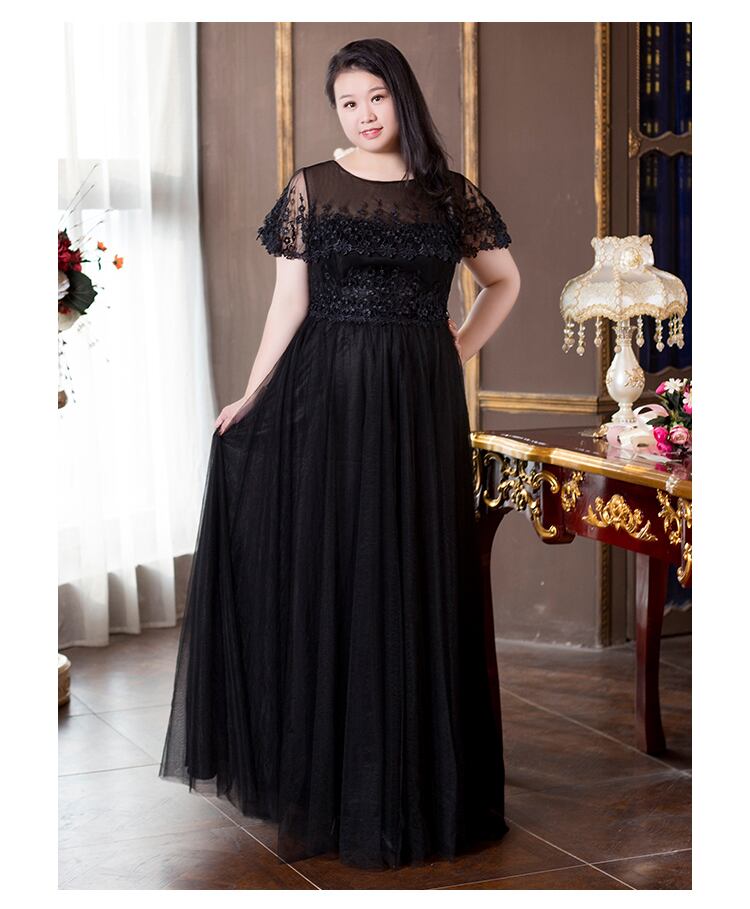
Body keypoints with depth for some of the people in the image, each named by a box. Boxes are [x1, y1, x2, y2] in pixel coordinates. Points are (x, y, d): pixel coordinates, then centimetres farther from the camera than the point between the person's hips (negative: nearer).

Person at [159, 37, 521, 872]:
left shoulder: (452, 193, 7)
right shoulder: (310, 189, 3)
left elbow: (505, 281, 20)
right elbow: (289, 302, 1)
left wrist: (460, 349, 8)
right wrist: (252, 397, -6)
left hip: (421, 406, 1)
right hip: (325, 398, -1)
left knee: (418, 585, 4)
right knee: (324, 584, 0)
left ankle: (416, 790, 15)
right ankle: (318, 797, 8)